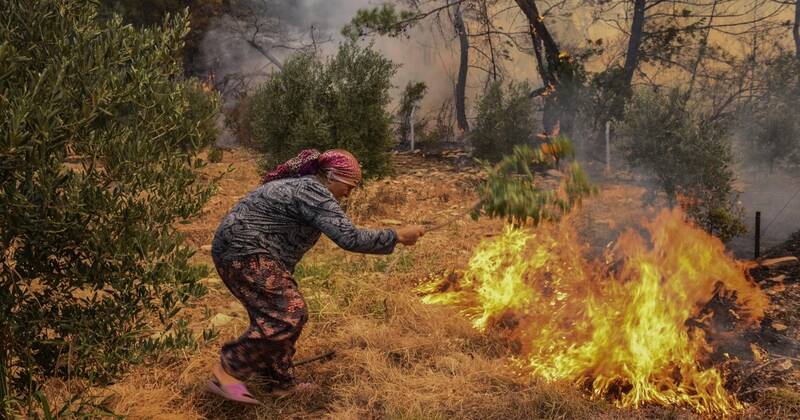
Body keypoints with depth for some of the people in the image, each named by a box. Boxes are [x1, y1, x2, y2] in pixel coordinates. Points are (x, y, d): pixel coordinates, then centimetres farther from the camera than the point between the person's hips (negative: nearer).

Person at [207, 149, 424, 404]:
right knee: (287, 315, -17)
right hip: (245, 253, -11)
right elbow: (349, 238, -24)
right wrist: (397, 236, -17)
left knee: (287, 313, 13)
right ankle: (226, 372, -13)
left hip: (240, 253, 11)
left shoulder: (301, 184, 17)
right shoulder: (315, 193, -16)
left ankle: (281, 383, 20)